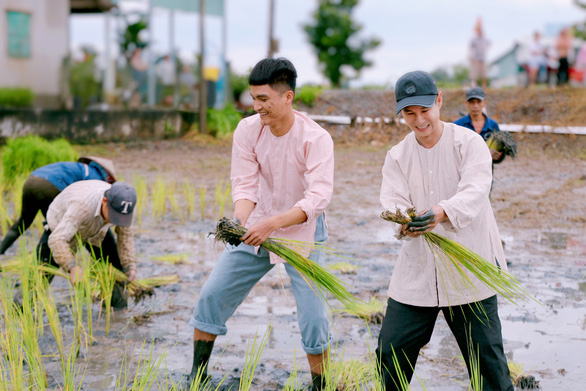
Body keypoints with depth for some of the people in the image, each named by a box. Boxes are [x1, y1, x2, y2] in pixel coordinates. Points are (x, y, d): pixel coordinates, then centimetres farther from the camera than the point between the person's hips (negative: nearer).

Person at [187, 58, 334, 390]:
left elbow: (318, 197, -31)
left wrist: (271, 224, -43)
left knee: (314, 318, -10)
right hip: (256, 229, 4)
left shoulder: (316, 138, -23)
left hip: (301, 232, -4)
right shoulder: (247, 130, -11)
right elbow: (244, 185, -11)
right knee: (212, 295, 6)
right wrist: (241, 224, -31)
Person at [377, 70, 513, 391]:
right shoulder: (397, 156, 4)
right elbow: (392, 199, -10)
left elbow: (474, 191, -23)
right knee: (391, 352, 5)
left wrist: (442, 212, -45)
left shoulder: (469, 143, -7)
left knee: (487, 357, 3)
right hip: (417, 271, 3)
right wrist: (404, 223, -35)